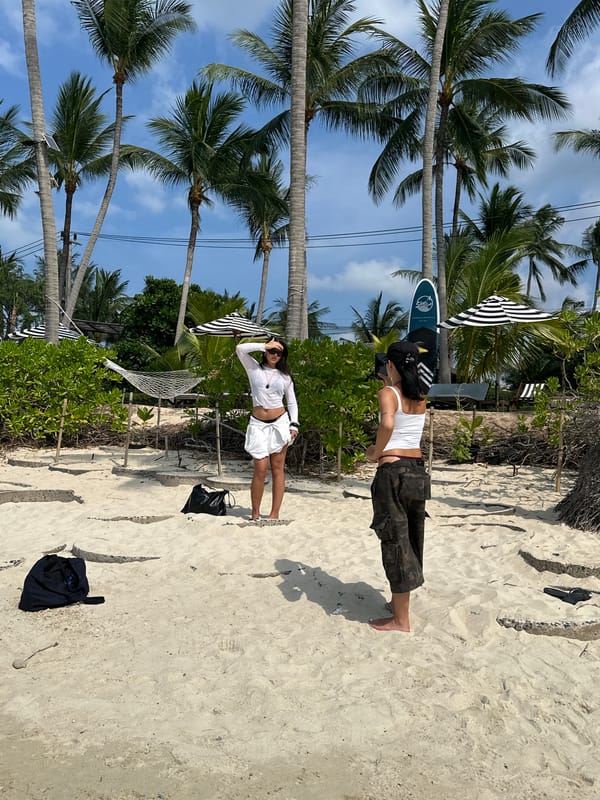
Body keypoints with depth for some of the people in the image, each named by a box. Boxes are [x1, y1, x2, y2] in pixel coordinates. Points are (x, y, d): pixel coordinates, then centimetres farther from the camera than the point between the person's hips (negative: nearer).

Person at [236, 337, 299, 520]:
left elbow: (292, 402, 11)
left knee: (277, 468, 1)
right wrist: (264, 346, -7)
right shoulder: (254, 369, 7)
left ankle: (275, 513, 6)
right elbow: (240, 349, -8)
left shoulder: (284, 376, 9)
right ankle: (255, 512, 7)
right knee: (260, 469, -7)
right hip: (258, 424, -1)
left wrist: (294, 424, -1)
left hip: (280, 423, 1)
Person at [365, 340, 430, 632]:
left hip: (393, 470, -7)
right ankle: (401, 602, 33)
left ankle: (401, 619, 9)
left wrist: (376, 452, -16)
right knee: (411, 536, 17)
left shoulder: (388, 393, -11)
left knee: (395, 539, 0)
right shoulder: (420, 396, 10)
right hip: (418, 469, 7)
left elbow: (387, 423, -31)